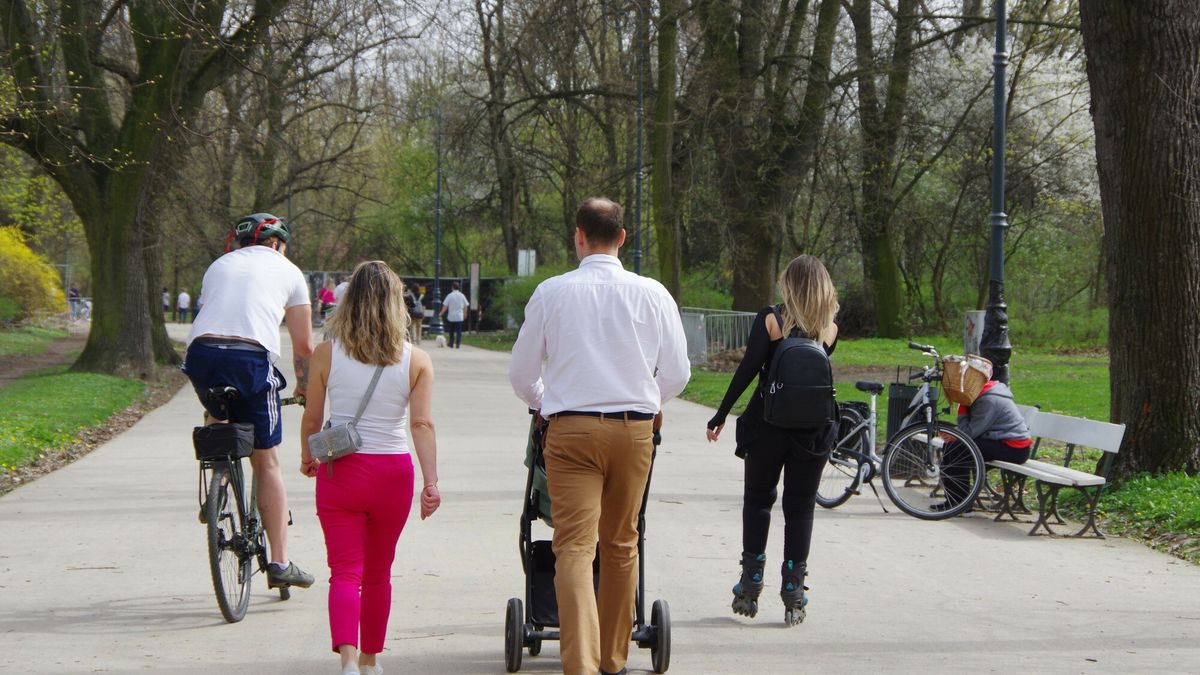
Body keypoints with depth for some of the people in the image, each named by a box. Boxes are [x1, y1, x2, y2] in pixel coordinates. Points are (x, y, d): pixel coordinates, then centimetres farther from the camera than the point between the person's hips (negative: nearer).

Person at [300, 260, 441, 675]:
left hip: (340, 471, -1)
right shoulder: (416, 361, -3)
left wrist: (307, 459, 22)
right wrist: (431, 481, -13)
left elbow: (311, 419, 4)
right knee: (378, 575, 17)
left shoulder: (326, 355, -3)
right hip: (393, 471, 1)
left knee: (345, 571, -3)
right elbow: (422, 424, -11)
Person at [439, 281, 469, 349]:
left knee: (451, 332, 13)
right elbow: (465, 306, 6)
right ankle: (458, 344, -6)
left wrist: (441, 313, 6)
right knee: (459, 332, 2)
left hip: (451, 317, -1)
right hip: (459, 317, 1)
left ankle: (451, 344, 19)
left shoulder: (450, 296, -7)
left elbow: (445, 306, -7)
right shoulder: (462, 296, 0)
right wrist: (465, 314, 21)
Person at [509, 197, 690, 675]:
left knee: (575, 547, -7)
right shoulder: (651, 294, 2)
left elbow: (521, 373, 7)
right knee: (621, 545, 15)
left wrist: (543, 403, 29)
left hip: (571, 429, -2)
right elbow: (678, 372, 9)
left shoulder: (552, 292, -1)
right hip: (635, 429, 2)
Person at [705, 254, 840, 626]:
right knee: (800, 508, 7)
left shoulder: (770, 319, -5)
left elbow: (748, 368, -13)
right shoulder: (829, 329, 3)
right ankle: (793, 595, 4)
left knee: (757, 501, 13)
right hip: (814, 430, 1)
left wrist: (720, 416, -9)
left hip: (767, 425, -1)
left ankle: (750, 586, 11)